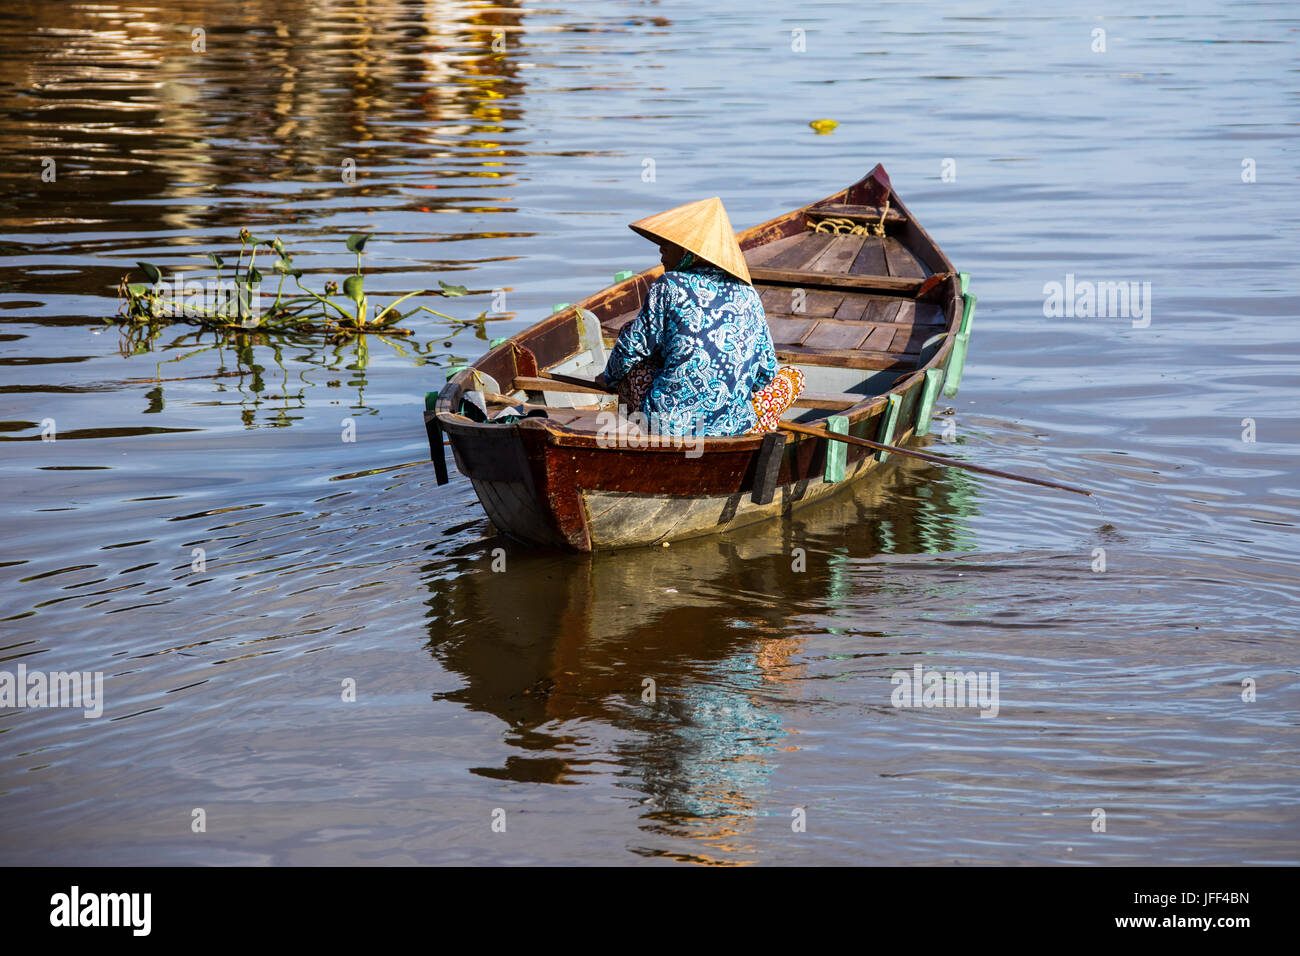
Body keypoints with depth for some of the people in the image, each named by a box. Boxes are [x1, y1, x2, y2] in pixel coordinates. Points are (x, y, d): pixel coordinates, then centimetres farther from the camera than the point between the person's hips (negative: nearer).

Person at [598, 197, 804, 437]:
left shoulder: (668, 287, -4)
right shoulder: (747, 295, 7)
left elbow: (632, 347, 1)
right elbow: (766, 371, 10)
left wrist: (610, 377, 24)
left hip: (665, 423, -1)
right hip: (733, 428, 1)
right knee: (792, 376, 27)